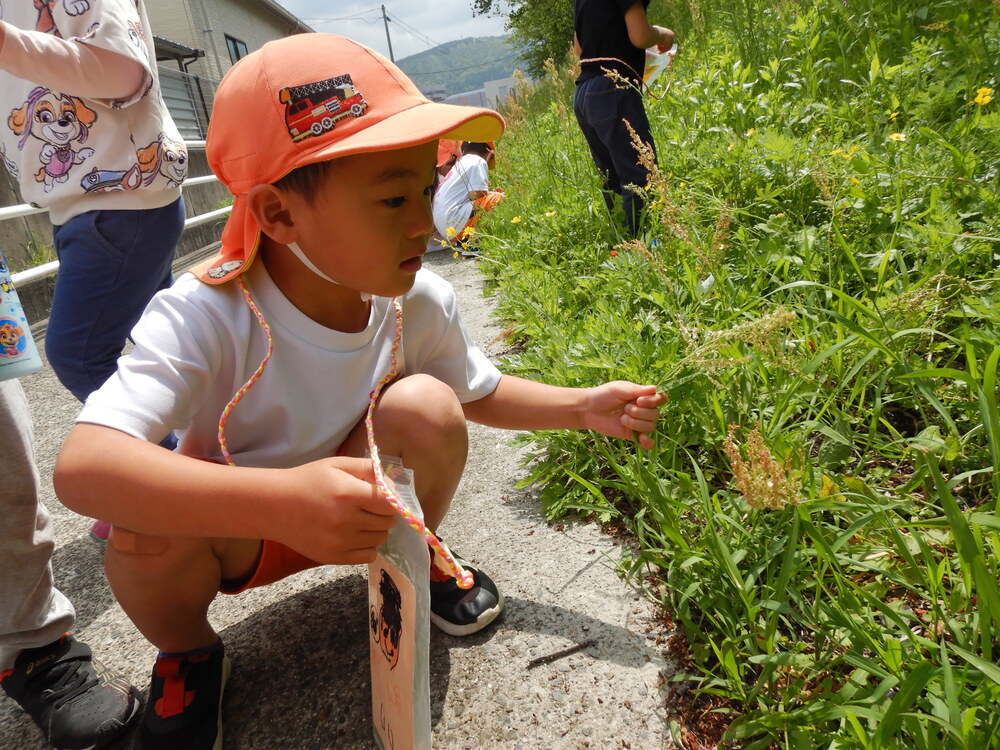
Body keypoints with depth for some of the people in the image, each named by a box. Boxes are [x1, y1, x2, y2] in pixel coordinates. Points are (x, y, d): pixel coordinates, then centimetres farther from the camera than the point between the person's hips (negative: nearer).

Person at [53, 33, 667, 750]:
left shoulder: (420, 302, -17)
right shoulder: (206, 316, -31)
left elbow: (481, 392, 1)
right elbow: (82, 465, -42)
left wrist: (582, 406, -14)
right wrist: (282, 499, -56)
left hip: (357, 507, 2)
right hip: (231, 526, -1)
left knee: (425, 405, -26)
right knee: (151, 520, -34)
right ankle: (188, 656, 3)